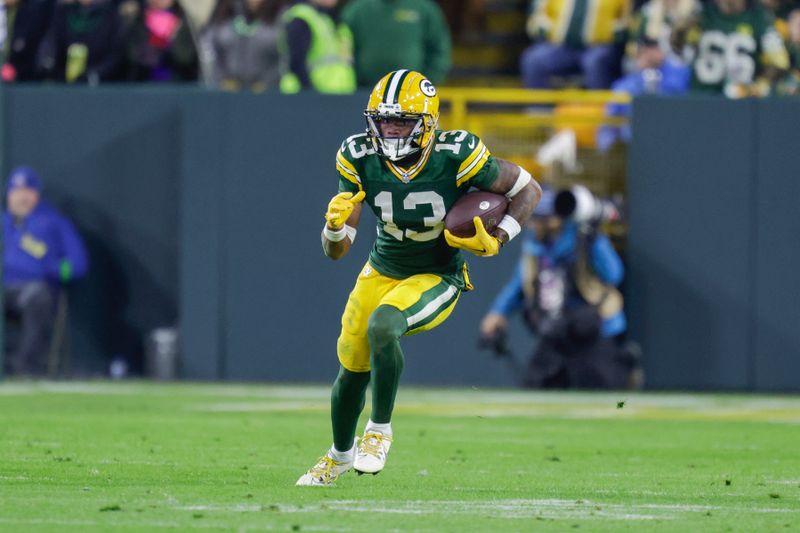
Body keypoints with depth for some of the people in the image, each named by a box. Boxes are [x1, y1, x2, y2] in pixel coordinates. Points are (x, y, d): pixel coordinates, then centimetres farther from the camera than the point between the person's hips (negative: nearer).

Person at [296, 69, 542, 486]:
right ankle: (340, 454, 41)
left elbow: (527, 189, -10)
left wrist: (495, 241, -23)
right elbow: (335, 251, -14)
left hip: (437, 278, -4)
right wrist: (335, 224, -37)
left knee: (382, 327, -32)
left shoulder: (455, 156, -26)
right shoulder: (360, 159, -16)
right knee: (353, 369, 11)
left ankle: (380, 431, -12)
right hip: (382, 271, 4)